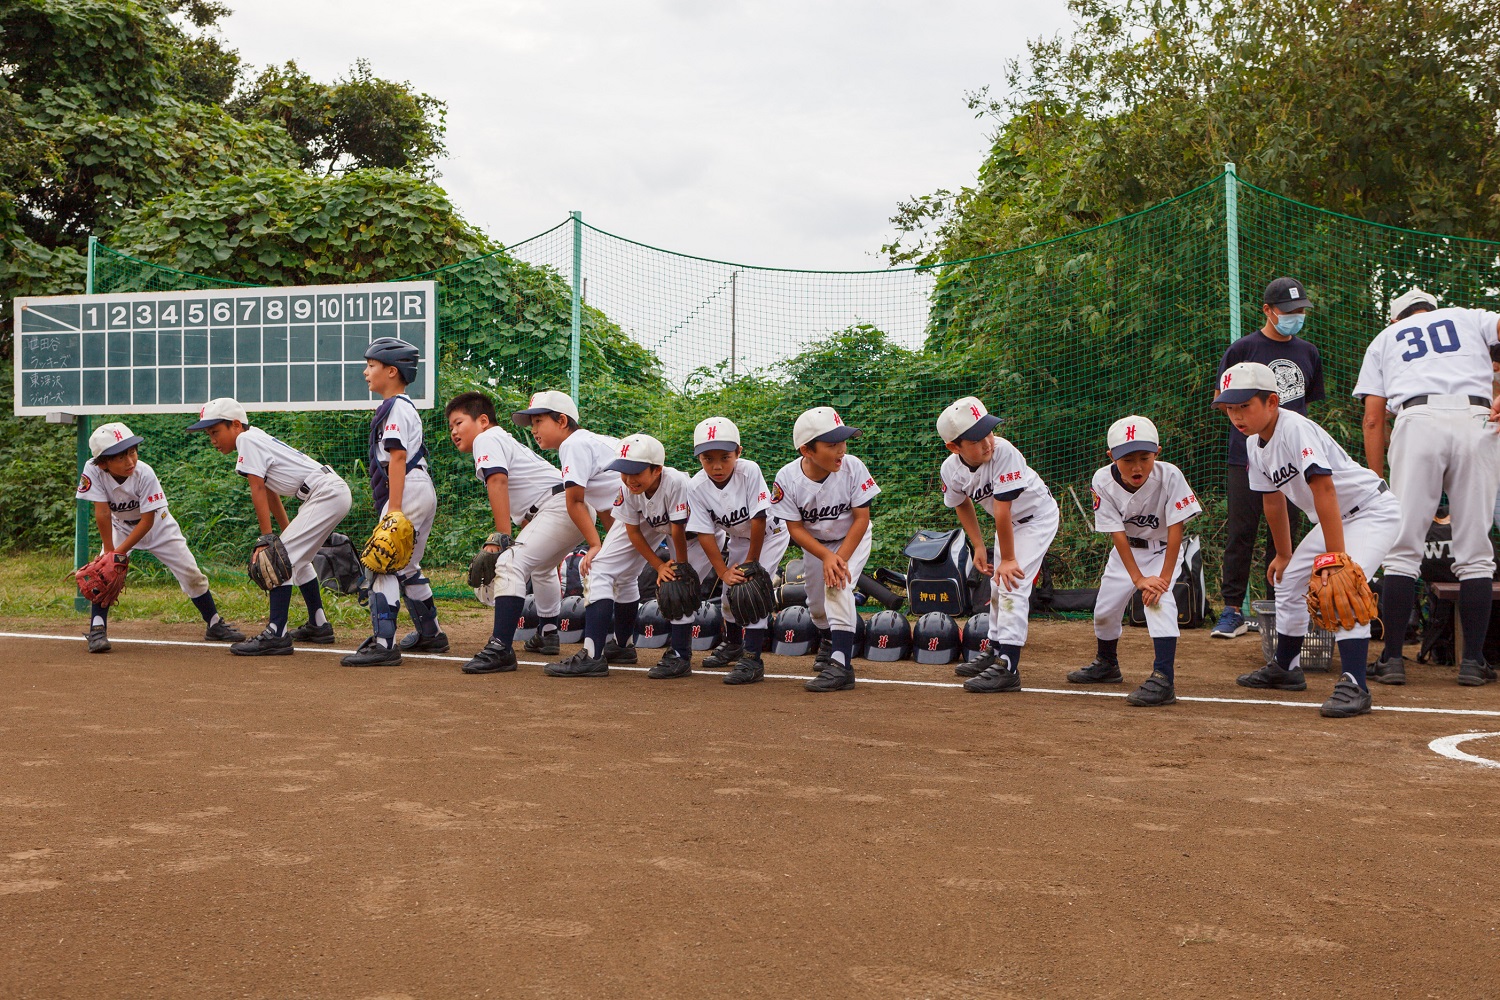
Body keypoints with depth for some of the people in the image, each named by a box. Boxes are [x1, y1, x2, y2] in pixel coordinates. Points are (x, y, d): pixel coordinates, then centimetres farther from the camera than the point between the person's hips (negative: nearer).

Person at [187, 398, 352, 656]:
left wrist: (266, 538, -16)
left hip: (327, 493, -10)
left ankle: (276, 635, -20)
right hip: (334, 492, 10)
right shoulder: (257, 439, 19)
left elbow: (258, 490, -14)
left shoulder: (247, 439, -8)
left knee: (282, 557, -15)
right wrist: (288, 534, 26)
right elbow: (270, 492, 23)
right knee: (297, 559, 23)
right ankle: (318, 624, 32)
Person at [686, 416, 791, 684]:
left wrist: (751, 561, -24)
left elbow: (759, 519, -30)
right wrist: (723, 571, -27)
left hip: (770, 534, -5)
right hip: (737, 537, 5)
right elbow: (705, 533, -20)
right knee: (730, 589, 11)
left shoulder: (749, 471, -34)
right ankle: (733, 644, 38)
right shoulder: (698, 486, -22)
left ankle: (752, 659, -21)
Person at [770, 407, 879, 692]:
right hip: (815, 543, 3)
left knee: (837, 584, -27)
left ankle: (841, 665, -28)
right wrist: (826, 556, -29)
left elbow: (861, 518, -21)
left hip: (852, 539, -3)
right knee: (817, 604, 10)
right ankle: (834, 641, 45)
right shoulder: (787, 478, -26)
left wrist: (840, 558, -28)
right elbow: (795, 528, -18)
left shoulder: (853, 468, -28)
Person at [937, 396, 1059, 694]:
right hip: (1008, 523, 7)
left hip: (1038, 516, -7)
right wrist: (978, 546, 0)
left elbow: (1002, 511, -33)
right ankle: (996, 652, 37)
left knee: (1013, 585, -18)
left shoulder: (1003, 452, -37)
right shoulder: (951, 469, -18)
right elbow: (962, 504, 4)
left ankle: (1007, 668, -21)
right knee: (997, 586, 18)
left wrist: (1007, 559, -29)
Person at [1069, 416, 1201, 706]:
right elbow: (1117, 533, -22)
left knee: (1159, 599, -28)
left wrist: (1164, 578, -31)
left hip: (1163, 550, -3)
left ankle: (1164, 679, -32)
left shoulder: (1169, 476, -30)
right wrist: (1138, 578, -29)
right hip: (1126, 551, 3)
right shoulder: (1103, 481, -24)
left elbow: (1175, 529, -27)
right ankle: (1107, 665, 38)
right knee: (1104, 609, 8)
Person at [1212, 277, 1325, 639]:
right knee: (1240, 533, -5)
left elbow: (1309, 403, 22)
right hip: (1247, 456, -4)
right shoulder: (1243, 349, 0)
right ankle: (1233, 610, -1)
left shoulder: (1308, 354, 14)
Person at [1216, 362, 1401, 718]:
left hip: (1373, 510, -10)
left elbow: (1324, 490, -36)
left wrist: (1334, 555, -40)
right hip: (1335, 517, 10)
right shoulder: (1255, 443, -1)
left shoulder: (1295, 429, -29)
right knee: (1291, 581, 16)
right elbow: (1273, 500, 12)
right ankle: (1284, 668, 33)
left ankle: (1354, 685, -29)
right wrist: (1283, 554, 19)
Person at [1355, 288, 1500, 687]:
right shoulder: (1468, 318, 29)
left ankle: (1392, 658, -1)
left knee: (1403, 549, 2)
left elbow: (1373, 419, 17)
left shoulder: (1384, 339, 28)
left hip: (1418, 422, 0)